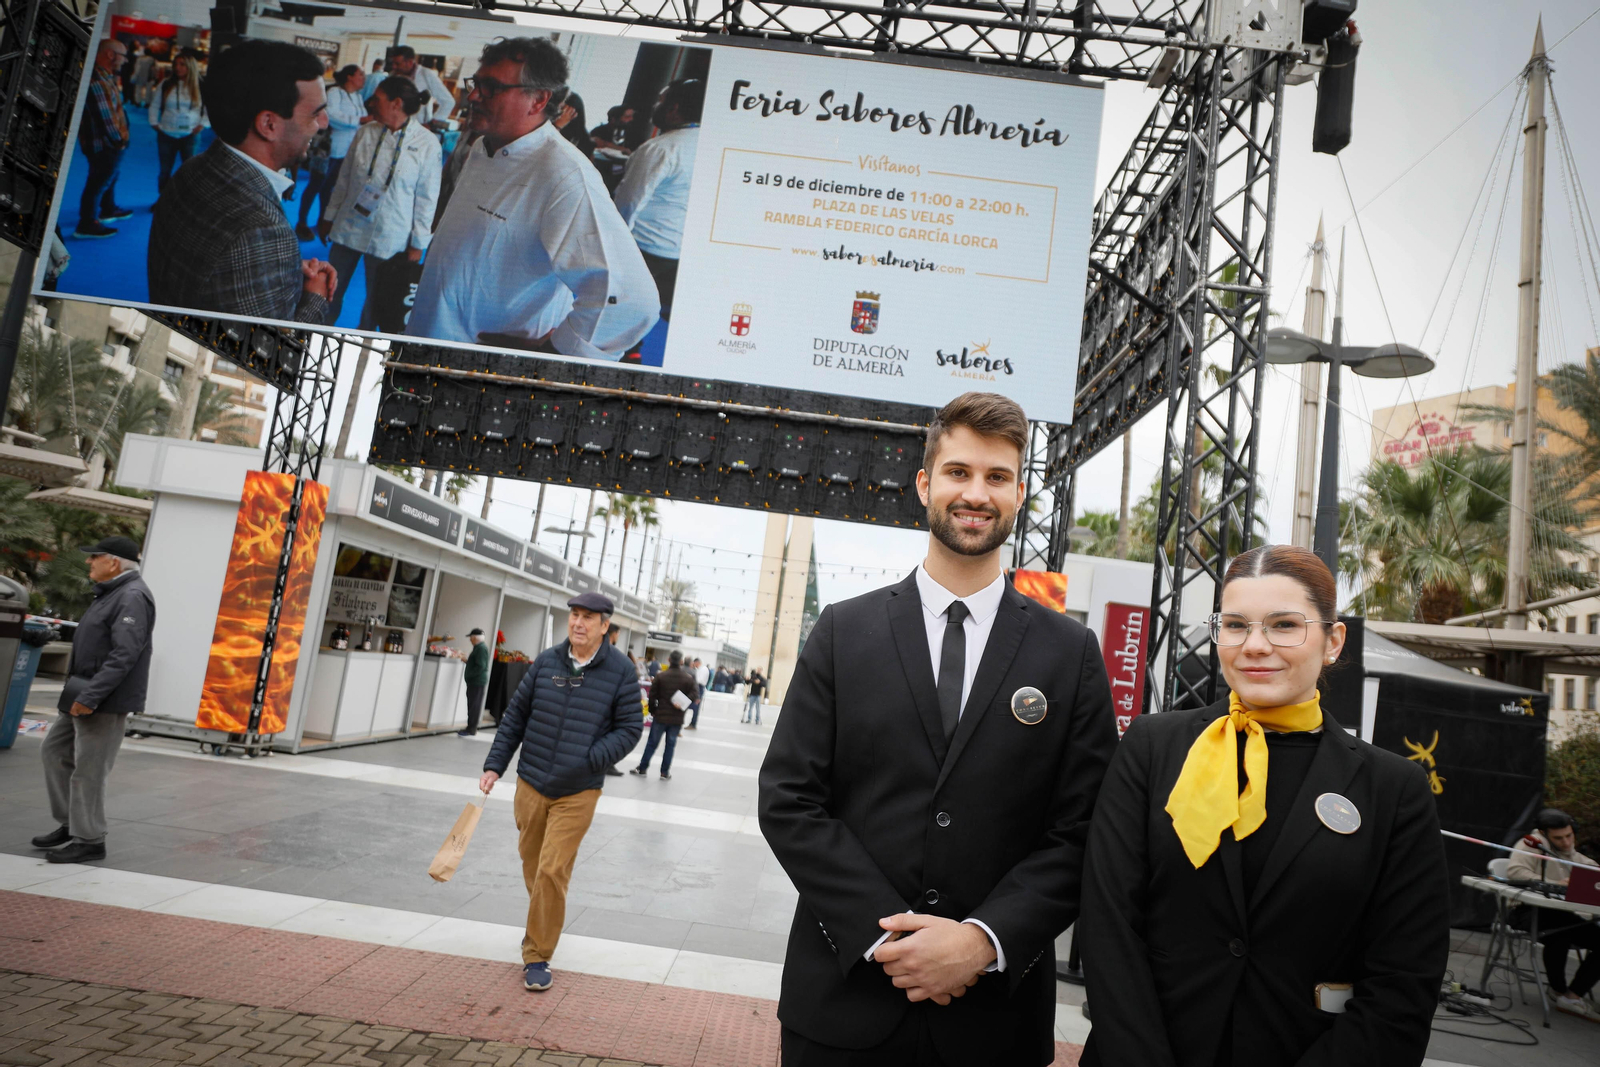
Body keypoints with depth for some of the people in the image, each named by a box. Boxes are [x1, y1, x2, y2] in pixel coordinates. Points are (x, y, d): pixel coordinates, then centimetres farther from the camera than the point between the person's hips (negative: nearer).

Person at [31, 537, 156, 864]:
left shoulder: (132, 597, -18)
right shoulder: (112, 593, 15)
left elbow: (124, 655, -26)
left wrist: (90, 696, -28)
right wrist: (80, 693, 20)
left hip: (106, 701, -11)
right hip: (85, 696, 11)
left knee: (88, 770, -4)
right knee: (55, 750, 17)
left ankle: (88, 840, 8)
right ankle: (71, 825, 25)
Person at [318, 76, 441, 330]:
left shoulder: (428, 144, -10)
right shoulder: (366, 132, 1)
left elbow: (426, 198, -6)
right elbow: (344, 179, 9)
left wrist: (418, 243, -5)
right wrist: (329, 217, 12)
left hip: (389, 240, -3)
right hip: (348, 229, 4)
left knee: (377, 301, 11)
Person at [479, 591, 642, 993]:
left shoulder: (620, 671, -8)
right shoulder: (546, 662, 1)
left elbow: (629, 729, -5)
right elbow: (515, 715, 8)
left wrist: (588, 761, -17)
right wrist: (494, 765, 4)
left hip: (577, 793, -4)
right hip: (531, 783, 4)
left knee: (552, 872, -8)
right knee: (532, 864, 17)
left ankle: (537, 956, 8)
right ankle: (543, 925, 43)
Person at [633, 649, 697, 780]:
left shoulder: (661, 676, -6)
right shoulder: (689, 678, -4)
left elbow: (652, 695, -4)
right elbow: (692, 696, -7)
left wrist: (652, 710, 8)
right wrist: (681, 707, 0)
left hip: (660, 715, 0)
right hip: (677, 718, 0)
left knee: (652, 743, 10)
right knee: (670, 745, 9)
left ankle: (642, 768, 17)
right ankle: (665, 772, 11)